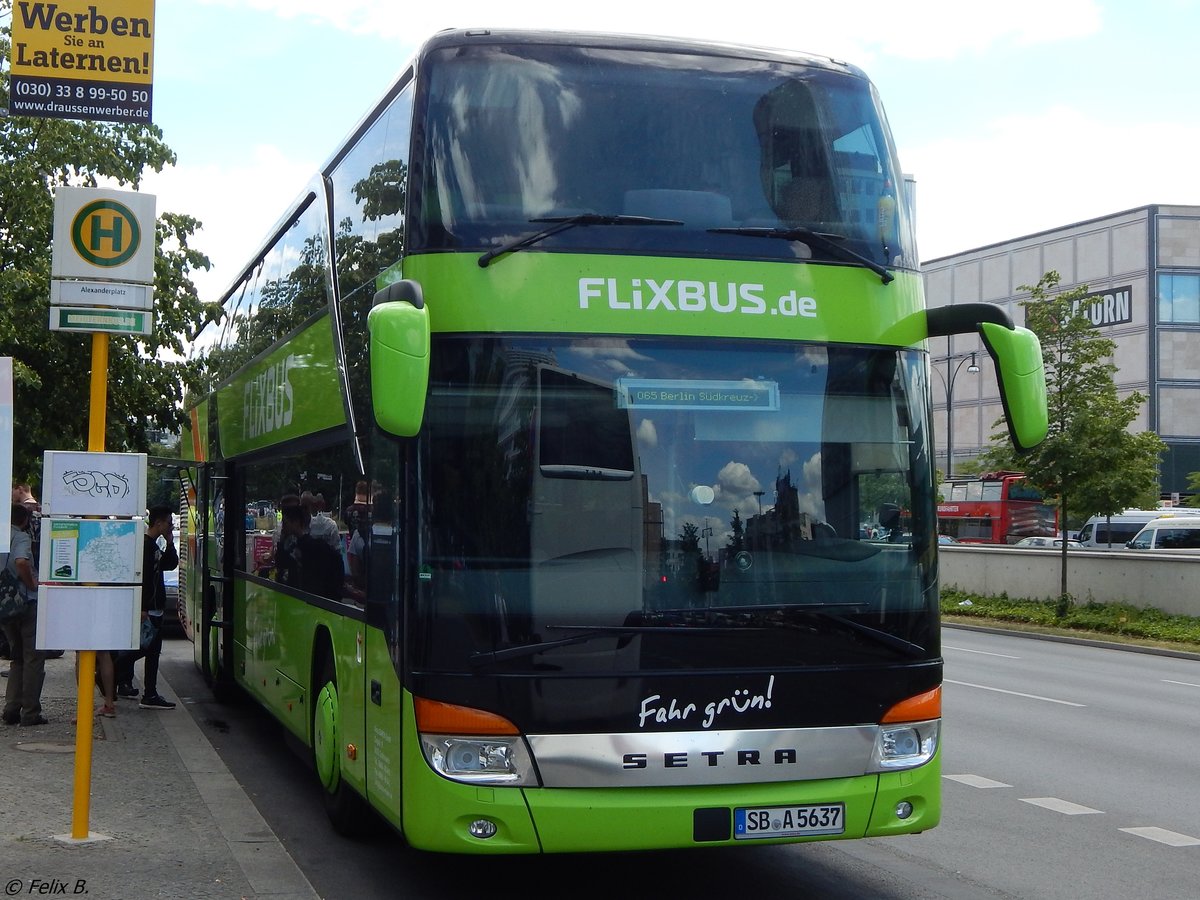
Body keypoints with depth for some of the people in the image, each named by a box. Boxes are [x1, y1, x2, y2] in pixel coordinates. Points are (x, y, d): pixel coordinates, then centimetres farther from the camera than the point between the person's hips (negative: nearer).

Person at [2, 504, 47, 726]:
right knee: (34, 658, 2)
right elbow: (21, 562, -31)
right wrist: (32, 584, -16)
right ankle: (30, 713, 1)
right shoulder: (21, 537, -11)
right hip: (27, 603, -7)